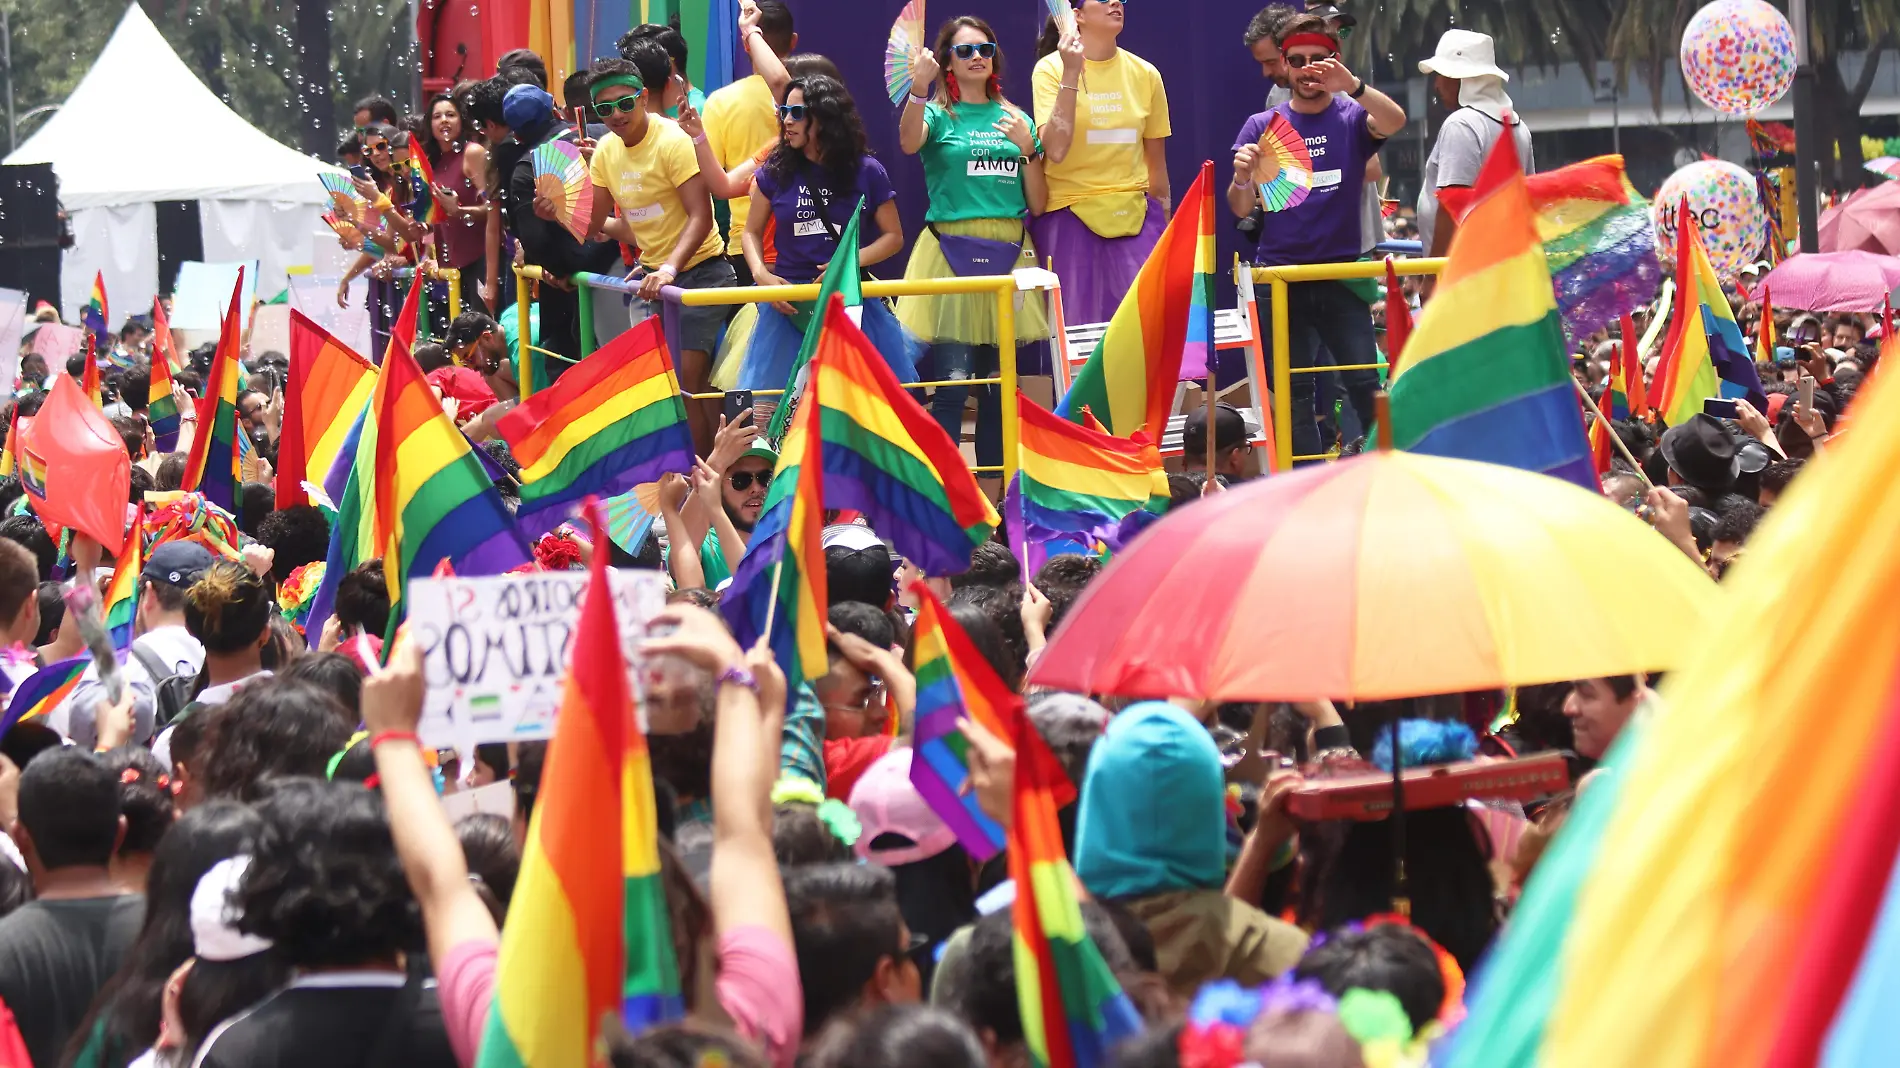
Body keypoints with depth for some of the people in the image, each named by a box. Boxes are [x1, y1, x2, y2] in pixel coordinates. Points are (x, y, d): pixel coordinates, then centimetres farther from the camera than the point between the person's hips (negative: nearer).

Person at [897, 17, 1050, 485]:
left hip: (1007, 256, 4)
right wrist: (918, 88, -37)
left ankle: (995, 497, 12)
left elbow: (1037, 205, 13)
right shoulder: (938, 114, 4)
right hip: (950, 251, -4)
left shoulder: (1015, 119, 16)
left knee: (998, 387, 6)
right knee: (951, 385, -12)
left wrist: (1027, 148, 0)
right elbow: (909, 143, -22)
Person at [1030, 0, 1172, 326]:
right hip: (1069, 216, -3)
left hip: (1134, 215, 3)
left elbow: (1156, 162, 13)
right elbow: (1055, 150, -18)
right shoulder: (1051, 69, -4)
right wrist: (1071, 74, -20)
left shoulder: (1145, 74, 5)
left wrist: (1163, 233, 15)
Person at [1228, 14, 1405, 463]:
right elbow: (1241, 209, 1)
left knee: (1367, 383, -8)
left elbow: (1394, 122, -20)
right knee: (1293, 391, 3)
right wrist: (1241, 177, -23)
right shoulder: (1263, 126, 7)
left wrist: (1352, 85, -38)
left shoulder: (1352, 118, 3)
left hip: (1342, 274, -1)